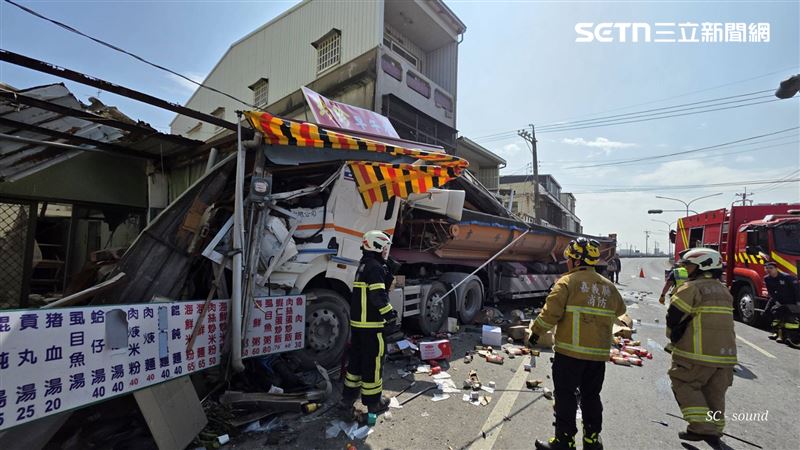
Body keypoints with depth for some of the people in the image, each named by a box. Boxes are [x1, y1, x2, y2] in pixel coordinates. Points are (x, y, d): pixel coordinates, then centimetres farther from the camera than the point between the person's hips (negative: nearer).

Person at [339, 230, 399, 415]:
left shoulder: (363, 265, 15)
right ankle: (373, 402, 16)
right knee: (373, 361, 3)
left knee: (356, 358, 18)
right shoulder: (375, 267, -16)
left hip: (357, 321, 10)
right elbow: (378, 295, -23)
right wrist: (390, 314, -18)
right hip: (371, 324, -10)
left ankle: (348, 398, 29)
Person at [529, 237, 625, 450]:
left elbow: (551, 312, -16)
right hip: (599, 353, 6)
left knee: (565, 395, 5)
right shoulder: (609, 286, 8)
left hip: (570, 352, -6)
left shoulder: (567, 282, -11)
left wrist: (535, 332, -4)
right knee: (591, 396, 19)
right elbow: (619, 310, 24)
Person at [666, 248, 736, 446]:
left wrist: (674, 339, 6)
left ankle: (701, 426, -1)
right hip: (725, 353, 8)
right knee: (714, 392, 18)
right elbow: (721, 321, 18)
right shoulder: (724, 290, 14)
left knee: (684, 385, 6)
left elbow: (674, 318, -12)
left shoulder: (691, 288, -12)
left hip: (697, 355, -8)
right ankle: (714, 431, 28)